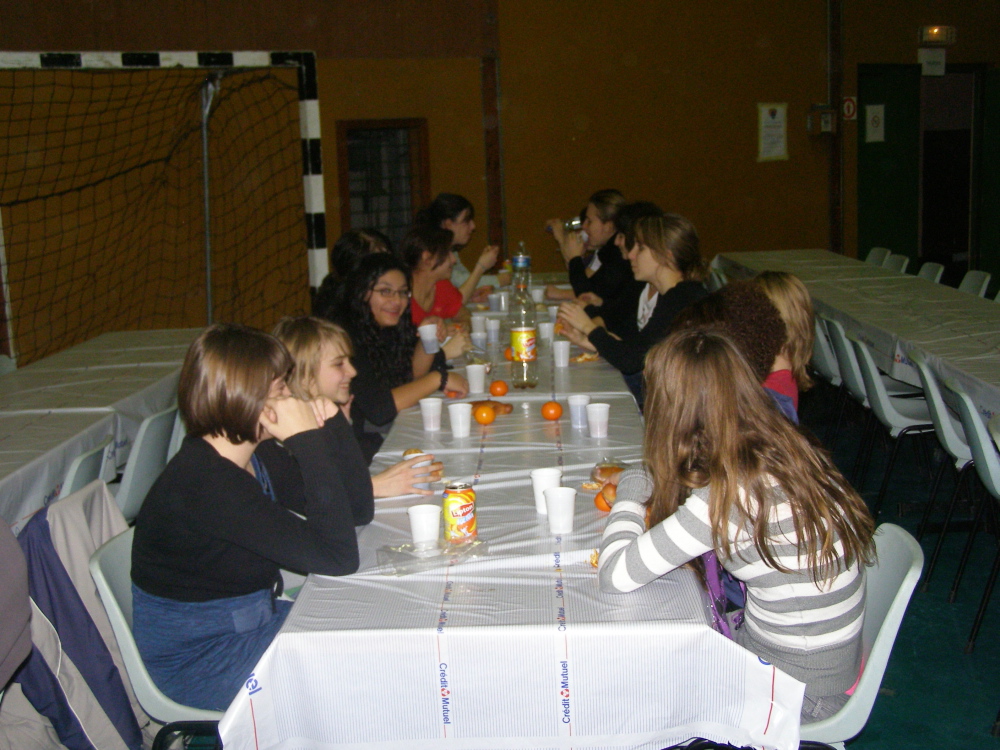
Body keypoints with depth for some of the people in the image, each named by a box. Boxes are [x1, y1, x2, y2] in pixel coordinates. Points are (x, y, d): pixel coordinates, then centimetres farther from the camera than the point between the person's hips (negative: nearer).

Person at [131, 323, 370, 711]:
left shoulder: (256, 458, 0)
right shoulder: (202, 482, -28)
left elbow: (359, 510, 3)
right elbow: (338, 556, -30)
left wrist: (332, 428, -10)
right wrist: (310, 442, -29)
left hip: (251, 625, 9)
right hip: (198, 662, -9)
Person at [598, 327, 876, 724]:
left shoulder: (732, 495, -29)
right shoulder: (786, 451, -5)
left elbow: (615, 575, -25)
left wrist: (630, 491, -9)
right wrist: (652, 486, 2)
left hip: (799, 688, -7)